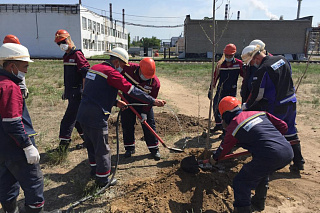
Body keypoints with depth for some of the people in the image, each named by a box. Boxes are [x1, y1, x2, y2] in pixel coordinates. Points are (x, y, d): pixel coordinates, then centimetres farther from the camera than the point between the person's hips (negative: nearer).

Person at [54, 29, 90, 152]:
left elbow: (85, 74, -19)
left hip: (77, 93, -9)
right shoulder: (66, 56, 17)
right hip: (71, 93, 9)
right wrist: (66, 91, 24)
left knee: (69, 118, -8)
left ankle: (64, 142, -1)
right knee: (77, 118, 14)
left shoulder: (77, 54, -11)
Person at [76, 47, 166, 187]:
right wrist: (153, 101, -14)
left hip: (83, 114, 9)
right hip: (96, 117, -9)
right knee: (102, 148, 5)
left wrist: (115, 102, 17)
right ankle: (103, 179, 19)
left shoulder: (94, 68, 13)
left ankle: (94, 167, 45)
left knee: (91, 143, 25)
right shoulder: (111, 72, -14)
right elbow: (132, 90, -18)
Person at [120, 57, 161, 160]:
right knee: (127, 125, 5)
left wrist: (144, 112, -22)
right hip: (127, 101, 2)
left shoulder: (155, 82, -25)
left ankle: (154, 149, 13)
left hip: (144, 104, -1)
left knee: (149, 125, -1)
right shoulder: (129, 68, -25)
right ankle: (129, 147, 22)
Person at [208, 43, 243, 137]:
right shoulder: (220, 64, 3)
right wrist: (211, 89, 10)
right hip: (220, 90, 4)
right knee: (216, 107, 11)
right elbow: (215, 77, 9)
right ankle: (218, 125, 34)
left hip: (231, 91, -4)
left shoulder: (239, 64, -4)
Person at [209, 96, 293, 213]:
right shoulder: (260, 112, 17)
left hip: (269, 158, -8)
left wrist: (214, 158, 39)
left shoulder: (233, 127, 3)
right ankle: (258, 203, 49)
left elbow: (224, 148, 19)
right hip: (288, 152, 8)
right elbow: (283, 126, 19)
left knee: (240, 182, 7)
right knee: (261, 172, 33)